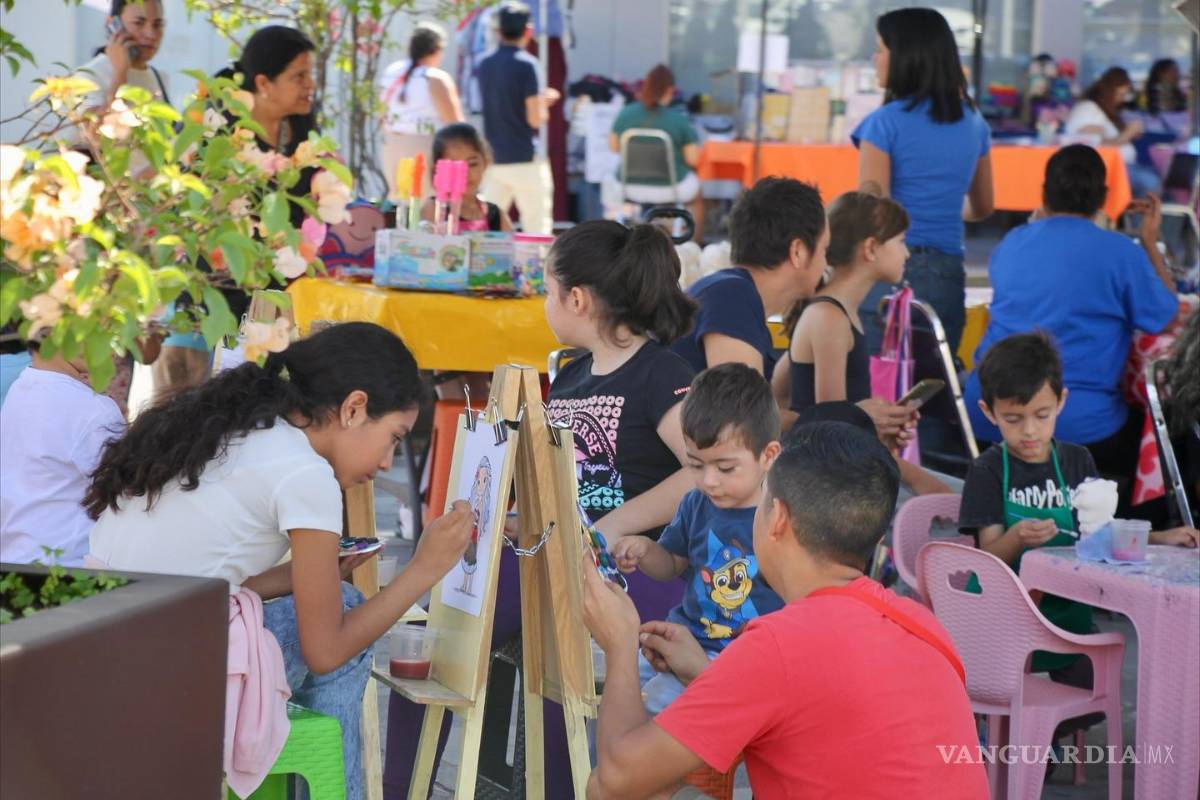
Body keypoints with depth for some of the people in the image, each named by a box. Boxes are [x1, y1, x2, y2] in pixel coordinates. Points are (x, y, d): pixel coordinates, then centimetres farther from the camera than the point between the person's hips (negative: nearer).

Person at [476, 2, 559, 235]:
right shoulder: (526, 65, -11)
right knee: (537, 229, 1)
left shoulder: (485, 65, 8)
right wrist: (544, 104, 8)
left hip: (493, 159, 6)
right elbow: (535, 119, -14)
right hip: (525, 159, -6)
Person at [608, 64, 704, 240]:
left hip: (632, 189, 3)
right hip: (669, 189, -3)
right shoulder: (679, 119, -18)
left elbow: (614, 146, 3)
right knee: (696, 193, 32)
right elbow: (693, 159, -16)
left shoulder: (625, 114, -10)